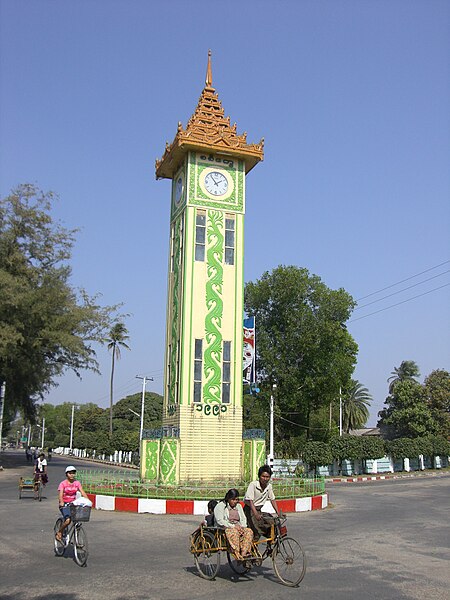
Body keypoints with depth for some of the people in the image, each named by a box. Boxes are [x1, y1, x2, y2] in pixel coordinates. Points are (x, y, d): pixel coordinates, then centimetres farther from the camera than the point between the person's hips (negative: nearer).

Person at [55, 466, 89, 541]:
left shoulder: (77, 483, 5)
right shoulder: (63, 484, -7)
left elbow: (83, 493, -4)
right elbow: (60, 495, -19)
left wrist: (88, 501, -21)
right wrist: (61, 503, -38)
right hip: (64, 505, -4)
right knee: (68, 520, -27)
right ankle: (59, 533, 0)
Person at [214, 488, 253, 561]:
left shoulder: (238, 506, 20)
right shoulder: (220, 506, -1)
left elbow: (243, 518, 20)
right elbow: (220, 521, -11)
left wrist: (242, 527, -3)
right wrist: (233, 526, -18)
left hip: (239, 528, 6)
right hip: (225, 528, -6)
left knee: (249, 531, -25)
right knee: (234, 532, -39)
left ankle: (244, 553, -36)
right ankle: (237, 556, -43)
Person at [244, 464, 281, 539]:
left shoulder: (269, 486, 1)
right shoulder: (253, 484, -18)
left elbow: (273, 500, 8)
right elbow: (250, 501, -23)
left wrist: (279, 514, -1)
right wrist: (256, 514, -35)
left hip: (259, 510, 6)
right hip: (250, 510, -6)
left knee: (273, 523, -9)